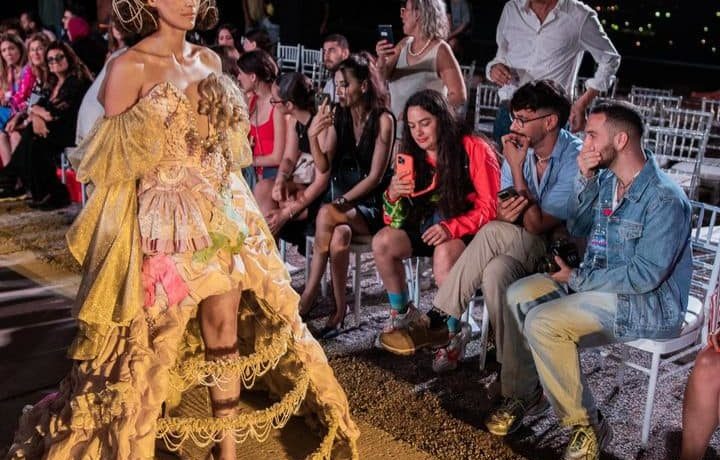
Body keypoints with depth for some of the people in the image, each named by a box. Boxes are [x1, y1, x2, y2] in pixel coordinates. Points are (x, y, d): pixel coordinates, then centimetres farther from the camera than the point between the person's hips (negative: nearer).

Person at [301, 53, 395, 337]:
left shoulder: (382, 120, -8)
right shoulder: (337, 117, 6)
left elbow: (375, 175, -12)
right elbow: (324, 167, 0)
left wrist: (341, 202, -19)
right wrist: (312, 136, -17)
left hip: (370, 204, -3)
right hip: (340, 199, 3)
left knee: (326, 214, -32)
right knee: (339, 235, -31)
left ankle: (309, 296, -18)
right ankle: (339, 310, -21)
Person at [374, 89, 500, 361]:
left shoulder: (474, 149, -12)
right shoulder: (412, 156, 4)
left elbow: (490, 206, -14)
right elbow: (395, 222, 3)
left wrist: (453, 227, -29)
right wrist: (392, 195, -20)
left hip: (467, 231, -5)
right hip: (428, 227, 6)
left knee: (444, 254, -36)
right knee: (383, 241, -18)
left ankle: (455, 332, -14)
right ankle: (402, 315, 4)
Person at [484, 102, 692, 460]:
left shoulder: (664, 198, -22)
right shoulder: (606, 180, 3)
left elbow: (646, 274, -25)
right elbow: (577, 229, 9)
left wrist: (577, 279, -16)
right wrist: (584, 178, -5)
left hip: (649, 303, -9)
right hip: (600, 283, 9)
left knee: (544, 322, -26)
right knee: (518, 295, 0)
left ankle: (586, 425, -11)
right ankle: (526, 389, 12)